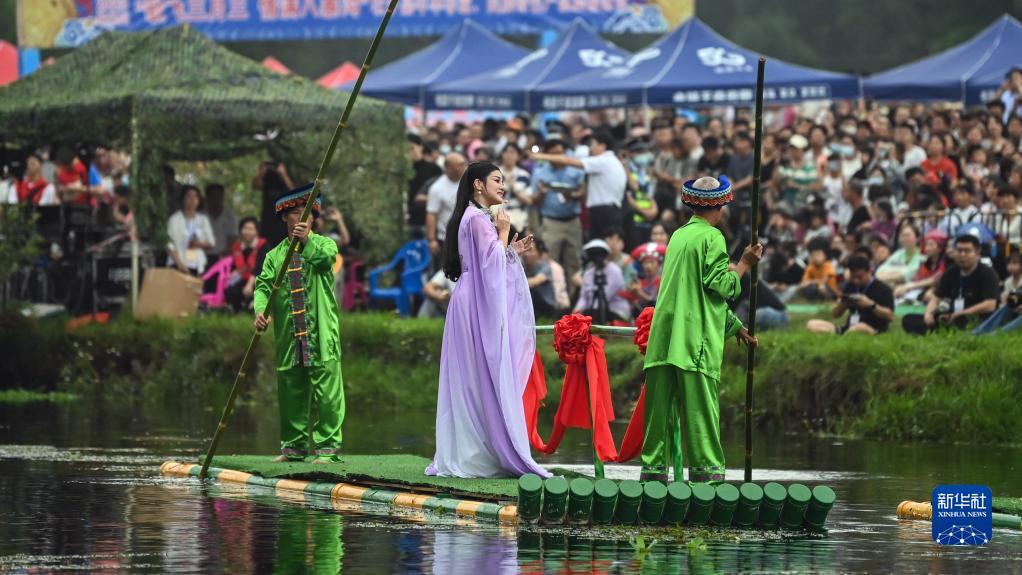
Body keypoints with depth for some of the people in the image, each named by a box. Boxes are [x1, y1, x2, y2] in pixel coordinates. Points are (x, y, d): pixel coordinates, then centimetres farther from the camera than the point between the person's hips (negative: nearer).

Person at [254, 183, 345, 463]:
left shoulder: (324, 244, 8)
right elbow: (264, 284, 2)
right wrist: (261, 310, -16)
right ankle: (294, 446, 18)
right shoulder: (275, 256, 13)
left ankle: (328, 445, -5)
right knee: (290, 390, 8)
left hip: (321, 333, -3)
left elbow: (326, 258, -15)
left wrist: (307, 241, -27)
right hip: (288, 335, 3)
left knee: (326, 389, -8)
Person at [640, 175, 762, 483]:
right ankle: (706, 470, -6)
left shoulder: (679, 236, 20)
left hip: (664, 338, 7)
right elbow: (719, 285, -11)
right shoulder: (712, 237, -6)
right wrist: (745, 264, 3)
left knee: (661, 407, 6)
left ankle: (653, 468, 7)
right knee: (700, 406, -6)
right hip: (696, 340, -7)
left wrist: (734, 325, 31)